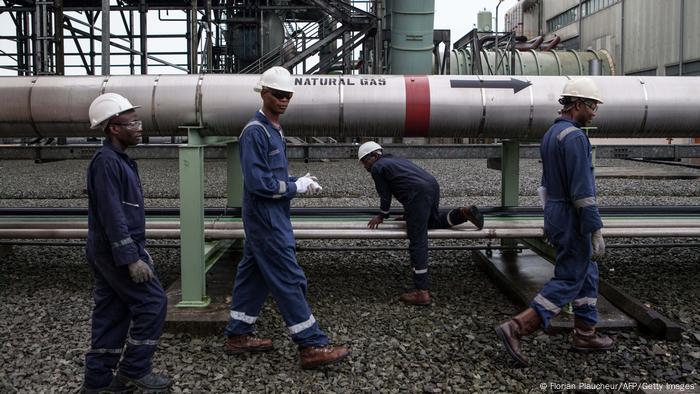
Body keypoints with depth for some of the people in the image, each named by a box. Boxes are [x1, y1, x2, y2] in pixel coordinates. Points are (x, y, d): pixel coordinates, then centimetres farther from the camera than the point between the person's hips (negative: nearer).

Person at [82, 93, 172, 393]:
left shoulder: (119, 160, 14)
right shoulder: (106, 162, -17)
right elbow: (111, 215, -22)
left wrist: (139, 249, 22)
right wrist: (131, 259, -23)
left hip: (106, 253, 10)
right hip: (116, 251, -10)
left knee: (111, 313, 13)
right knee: (152, 303, -3)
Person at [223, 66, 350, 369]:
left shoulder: (273, 129, 13)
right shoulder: (255, 131, -17)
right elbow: (258, 183, -23)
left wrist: (300, 182, 3)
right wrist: (296, 188, -13)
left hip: (270, 218, 10)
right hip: (266, 218, -10)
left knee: (253, 274, 15)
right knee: (290, 280, -6)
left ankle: (238, 335, 26)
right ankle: (312, 347, 0)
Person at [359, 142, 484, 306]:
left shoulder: (377, 168, 8)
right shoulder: (396, 160, 32)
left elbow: (385, 195, 11)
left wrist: (381, 216, 27)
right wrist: (408, 215, 41)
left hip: (418, 193, -9)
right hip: (433, 185, 9)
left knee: (417, 243, -10)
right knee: (433, 222, 35)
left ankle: (421, 292, -12)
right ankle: (464, 213, 13)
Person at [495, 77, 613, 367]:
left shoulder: (550, 134, 12)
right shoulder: (574, 137, -19)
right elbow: (582, 189, -23)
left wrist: (550, 219, 24)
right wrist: (596, 231, -21)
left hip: (555, 213, 10)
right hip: (573, 220, -10)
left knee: (587, 274, 18)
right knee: (569, 280, -4)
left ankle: (585, 335, 24)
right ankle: (517, 328, -9)